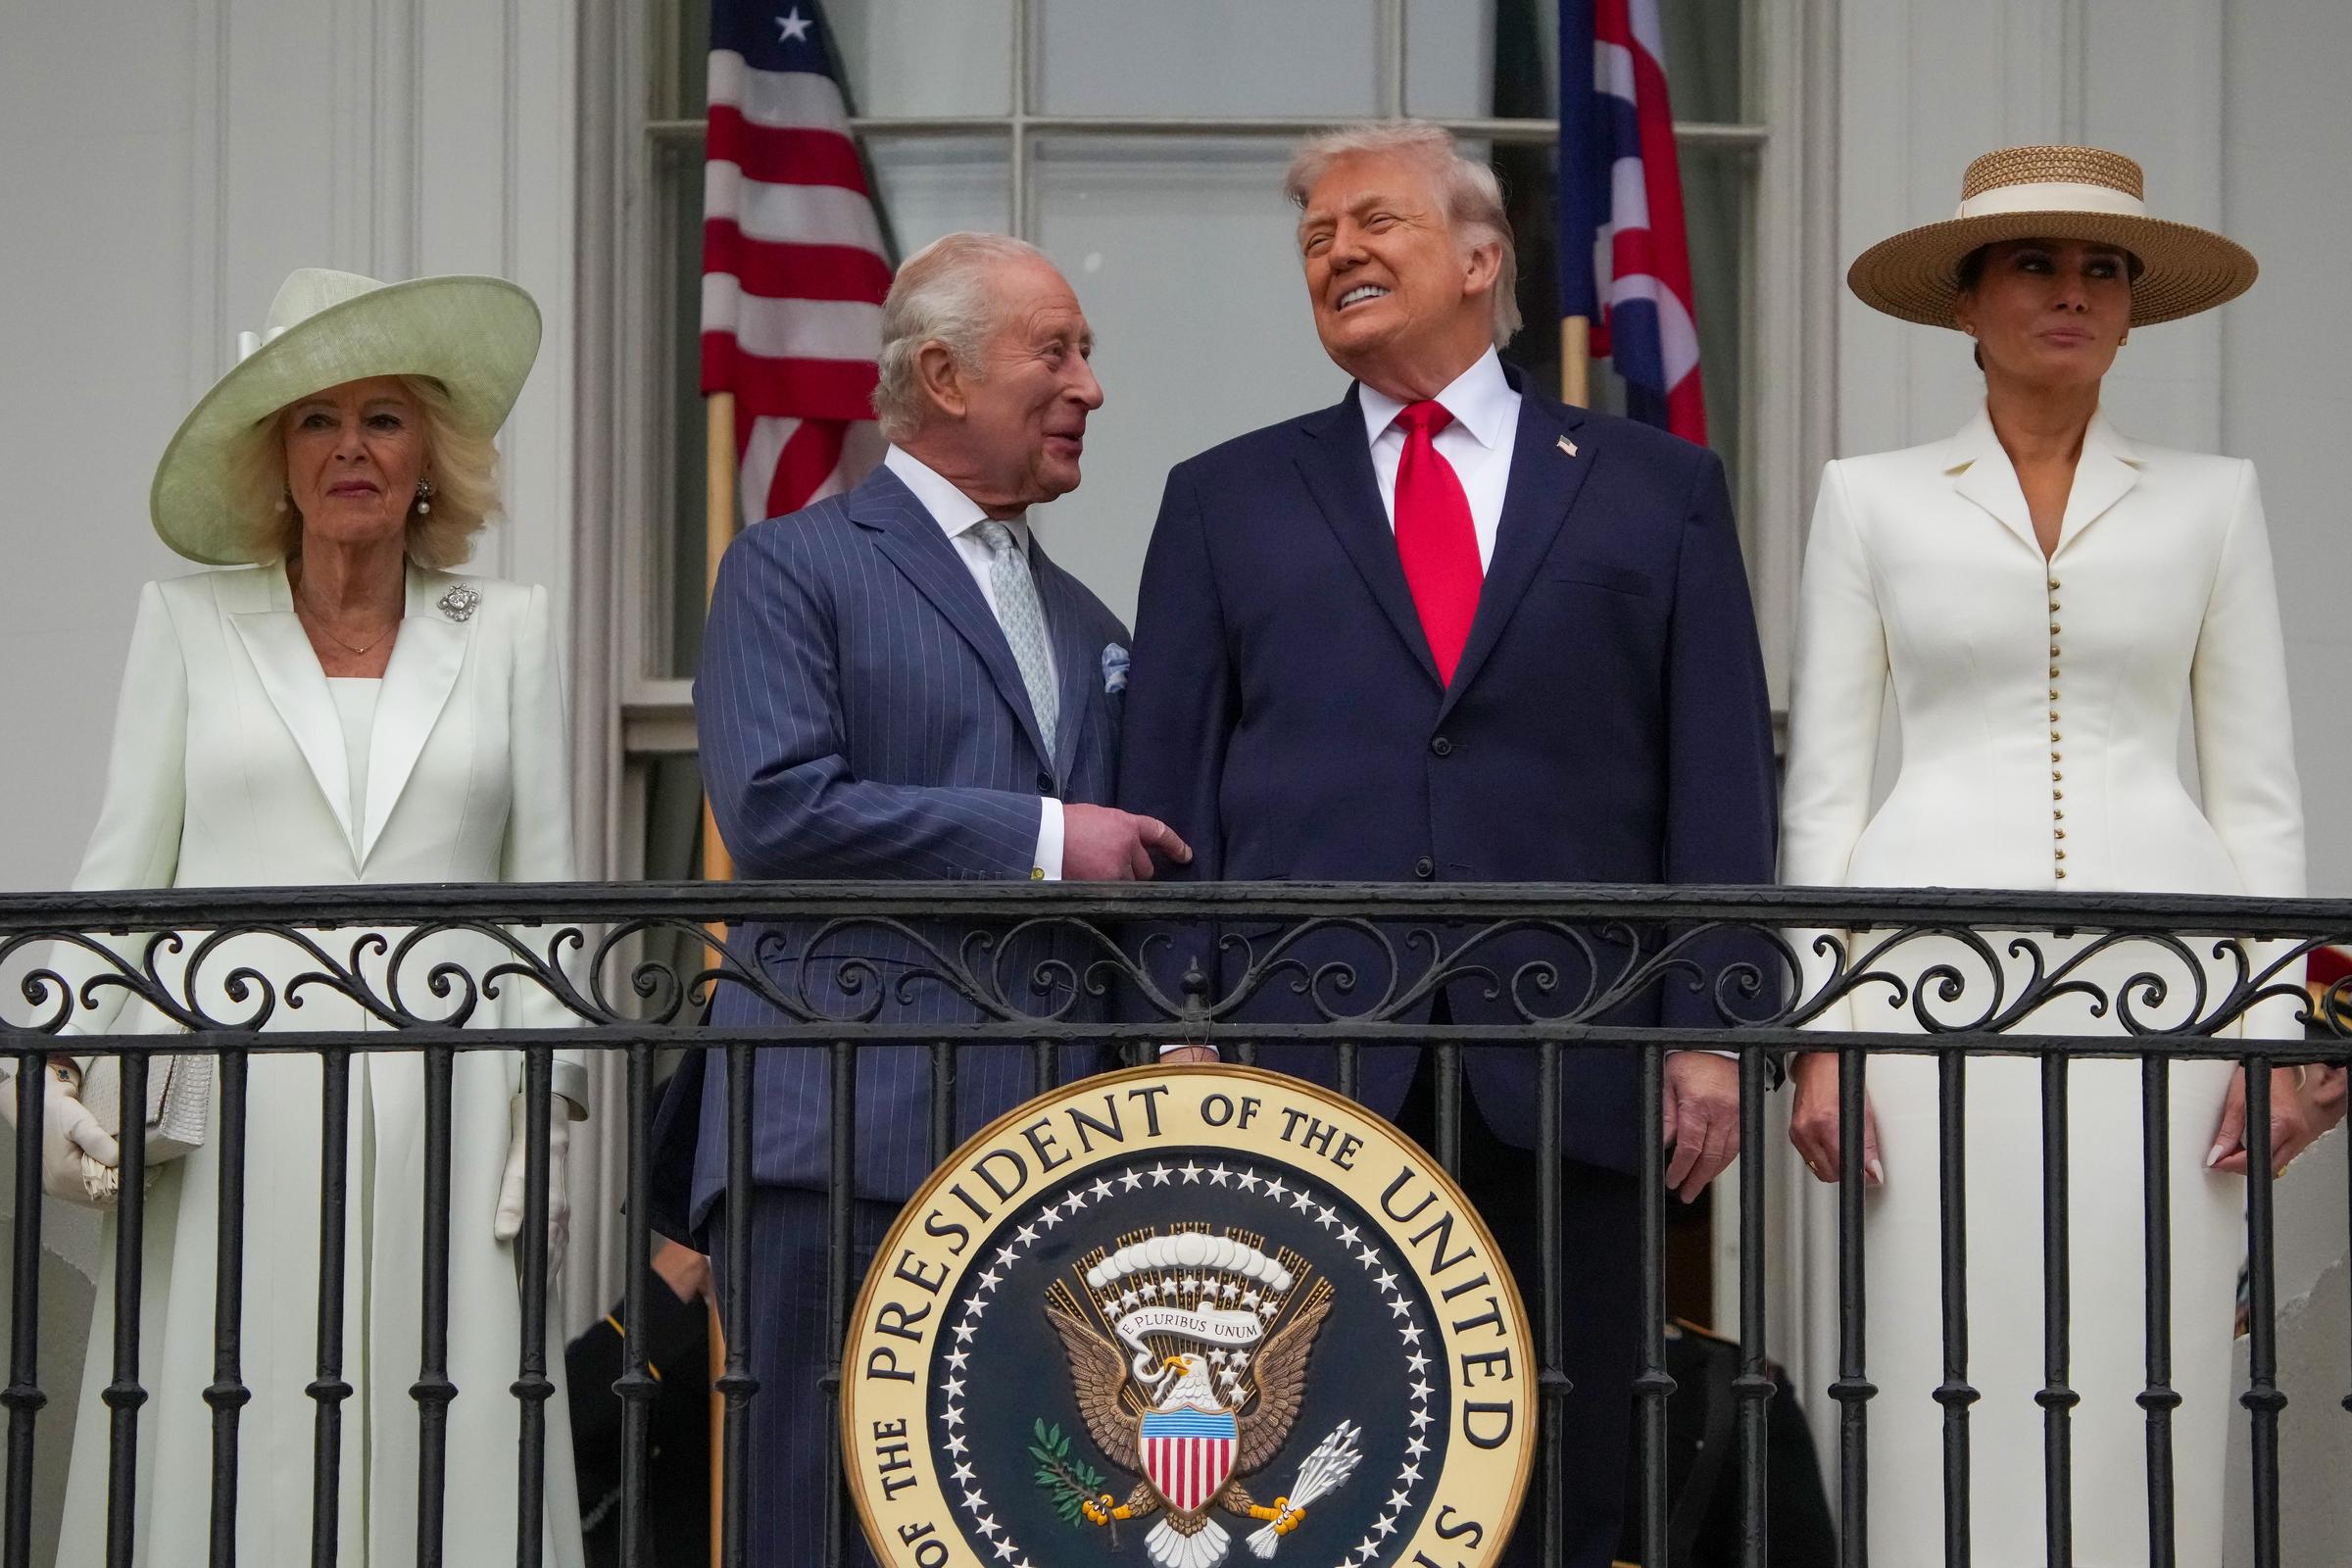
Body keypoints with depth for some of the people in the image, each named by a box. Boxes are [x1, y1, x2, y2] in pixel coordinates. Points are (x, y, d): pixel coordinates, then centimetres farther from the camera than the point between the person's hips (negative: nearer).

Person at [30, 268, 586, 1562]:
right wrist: (62, 1060, -4)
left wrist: (549, 1107, 3)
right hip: (229, 1113, 0)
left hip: (442, 1108, 1)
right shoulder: (189, 623, 12)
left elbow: (546, 891, 11)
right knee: (222, 1458, -5)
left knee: (447, 1455, -6)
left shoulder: (507, 632, 13)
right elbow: (117, 875, 9)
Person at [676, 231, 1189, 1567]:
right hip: (851, 1141, -6)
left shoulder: (1087, 625, 24)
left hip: (1045, 1145, 6)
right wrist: (1035, 837, -10)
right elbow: (773, 805, -13)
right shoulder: (796, 569, 2)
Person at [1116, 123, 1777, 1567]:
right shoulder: (1228, 500, 15)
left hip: (1567, 1074, 0)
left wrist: (1710, 1029, -2)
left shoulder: (1658, 491, 12)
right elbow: (1169, 785, 10)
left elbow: (1722, 780, 7)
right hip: (1304, 1066, 1)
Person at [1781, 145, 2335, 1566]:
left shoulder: (2211, 501, 12)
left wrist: (2276, 1034, 0)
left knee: (2146, 1405, -4)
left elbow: (2259, 791, 10)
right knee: (1950, 1402, -5)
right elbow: (1823, 789, 8)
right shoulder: (1873, 502, 10)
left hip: (2155, 974, 1)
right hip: (1940, 969, 0)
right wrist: (1820, 1038, -1)